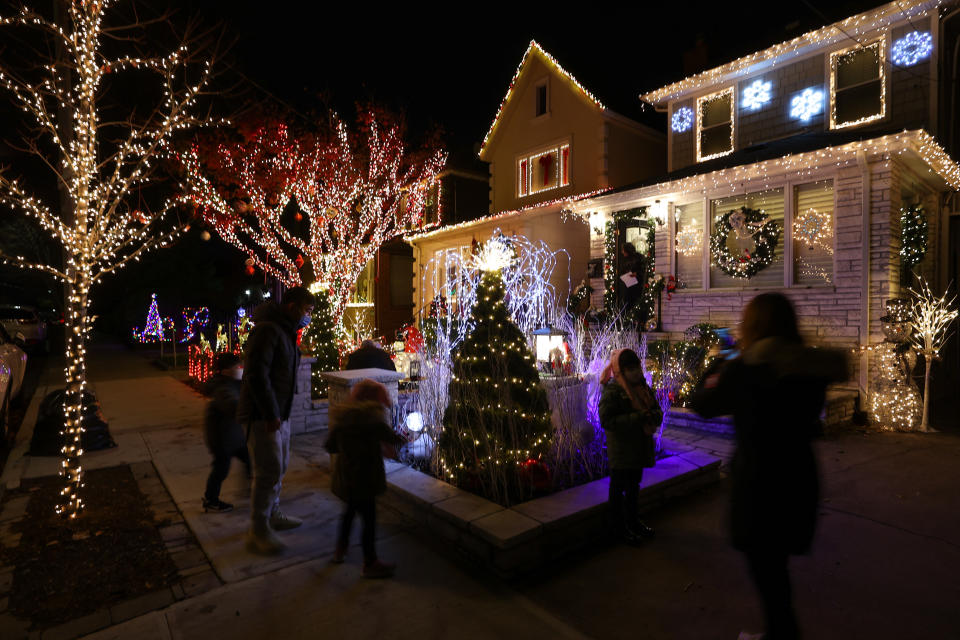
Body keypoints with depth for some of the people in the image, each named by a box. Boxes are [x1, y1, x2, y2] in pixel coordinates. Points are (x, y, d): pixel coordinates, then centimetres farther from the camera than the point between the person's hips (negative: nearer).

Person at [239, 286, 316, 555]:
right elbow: (256, 374, -25)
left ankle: (273, 515, 36)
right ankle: (258, 532, 7)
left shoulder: (286, 333, 14)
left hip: (279, 413, 10)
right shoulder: (267, 331, -18)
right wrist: (271, 414, -24)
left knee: (279, 466, 19)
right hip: (261, 415, -10)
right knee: (269, 471, -6)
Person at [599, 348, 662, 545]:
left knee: (633, 486, 22)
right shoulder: (612, 391, -17)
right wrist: (638, 418, -27)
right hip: (621, 450, -7)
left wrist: (652, 416, -15)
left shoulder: (643, 387, 7)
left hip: (640, 447, 8)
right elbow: (607, 421, -24)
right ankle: (619, 527, 22)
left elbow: (657, 411, 11)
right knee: (618, 488, 7)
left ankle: (632, 521, 39)